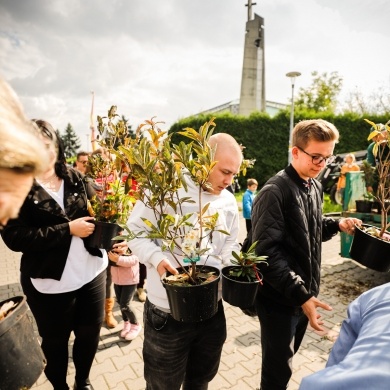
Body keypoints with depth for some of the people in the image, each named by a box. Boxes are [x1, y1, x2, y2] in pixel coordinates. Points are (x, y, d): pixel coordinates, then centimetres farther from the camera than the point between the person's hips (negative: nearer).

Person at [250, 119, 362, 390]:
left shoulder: (315, 187, 6)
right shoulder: (275, 192, -21)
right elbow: (267, 252, -25)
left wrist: (337, 225, 0)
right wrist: (300, 294, -26)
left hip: (305, 293, 8)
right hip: (280, 299, -7)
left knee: (286, 361, 25)